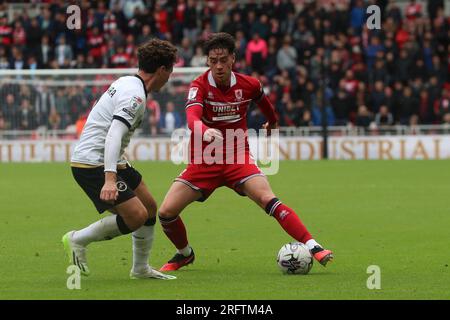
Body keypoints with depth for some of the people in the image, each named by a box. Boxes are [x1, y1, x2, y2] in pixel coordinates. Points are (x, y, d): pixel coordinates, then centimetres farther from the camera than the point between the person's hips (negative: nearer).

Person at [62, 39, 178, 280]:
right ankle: (78, 240, -4)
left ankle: (140, 269, 23)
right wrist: (110, 179, -40)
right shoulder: (135, 95, -20)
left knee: (149, 208, 14)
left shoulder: (126, 83, 11)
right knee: (137, 215, -18)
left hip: (106, 161, 11)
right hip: (92, 164, -11)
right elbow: (114, 136, -31)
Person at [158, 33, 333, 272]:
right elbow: (192, 117, -32)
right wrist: (205, 131, -56)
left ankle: (312, 247, -26)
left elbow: (262, 100, 23)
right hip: (203, 161, 0)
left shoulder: (248, 85, -3)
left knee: (268, 199, -24)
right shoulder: (200, 86, -12)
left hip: (237, 158, 0)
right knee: (166, 212, -9)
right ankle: (184, 254, 20)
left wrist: (273, 122, 43)